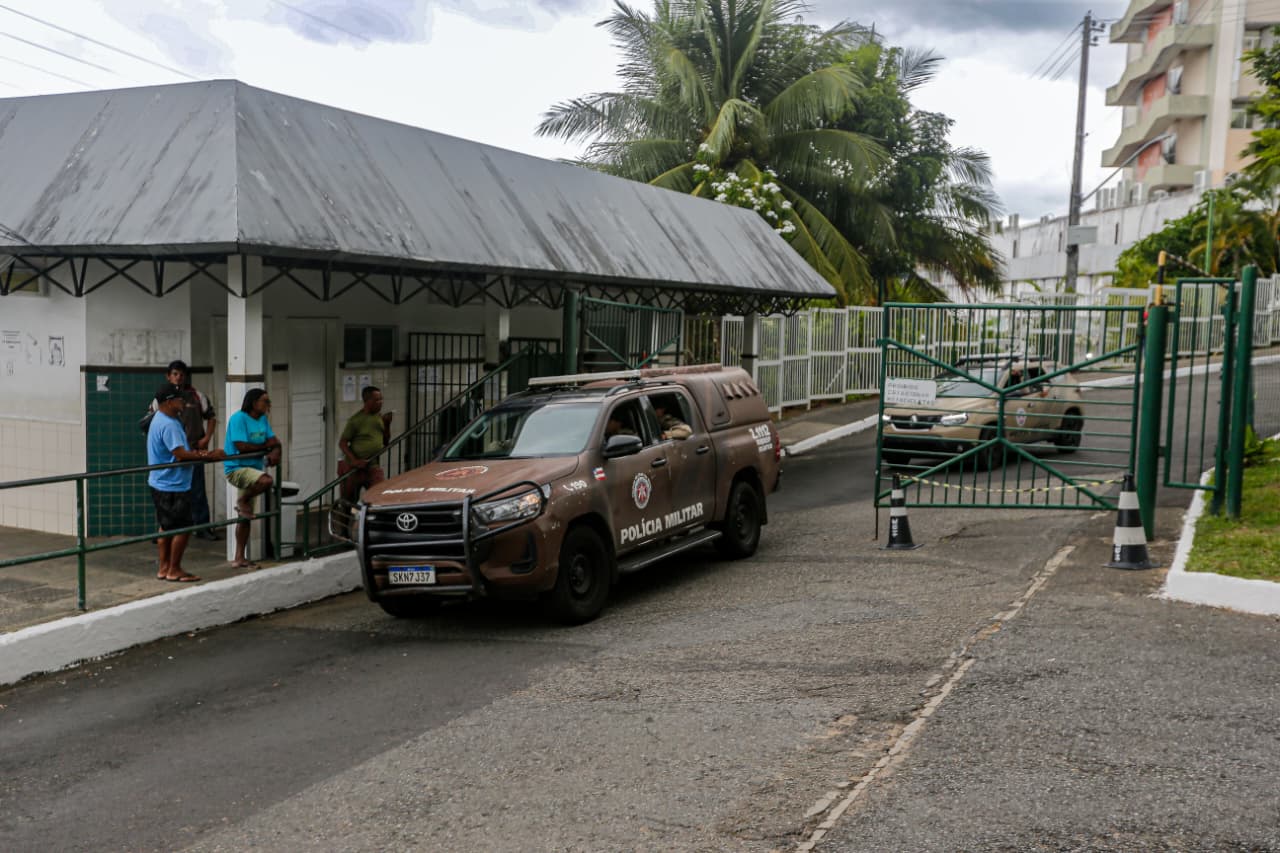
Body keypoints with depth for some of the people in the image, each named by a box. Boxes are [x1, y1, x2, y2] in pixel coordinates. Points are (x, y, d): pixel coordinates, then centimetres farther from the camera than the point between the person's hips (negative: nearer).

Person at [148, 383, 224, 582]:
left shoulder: (162, 420, 13)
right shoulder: (168, 425, -21)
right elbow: (181, 454, -26)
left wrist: (197, 453, 4)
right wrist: (209, 456, -20)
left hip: (163, 485, 11)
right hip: (172, 486, -11)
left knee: (167, 527, 15)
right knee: (183, 528, -3)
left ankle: (164, 568, 21)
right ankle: (174, 570, 4)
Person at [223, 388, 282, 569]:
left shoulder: (263, 419, 11)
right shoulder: (238, 418, -13)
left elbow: (274, 441, 6)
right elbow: (241, 446, -21)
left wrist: (275, 452, -17)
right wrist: (265, 446, -8)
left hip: (252, 469, 8)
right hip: (236, 468, -8)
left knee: (245, 517, 10)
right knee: (266, 480, -35)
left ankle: (239, 558, 16)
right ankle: (242, 501, -8)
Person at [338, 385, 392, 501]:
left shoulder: (379, 418, 7)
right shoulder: (356, 420, -10)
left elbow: (385, 442, 15)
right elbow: (342, 443, -9)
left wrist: (387, 425, -1)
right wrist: (354, 460, -21)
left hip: (373, 466, 4)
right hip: (353, 468, -4)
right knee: (349, 499, 9)